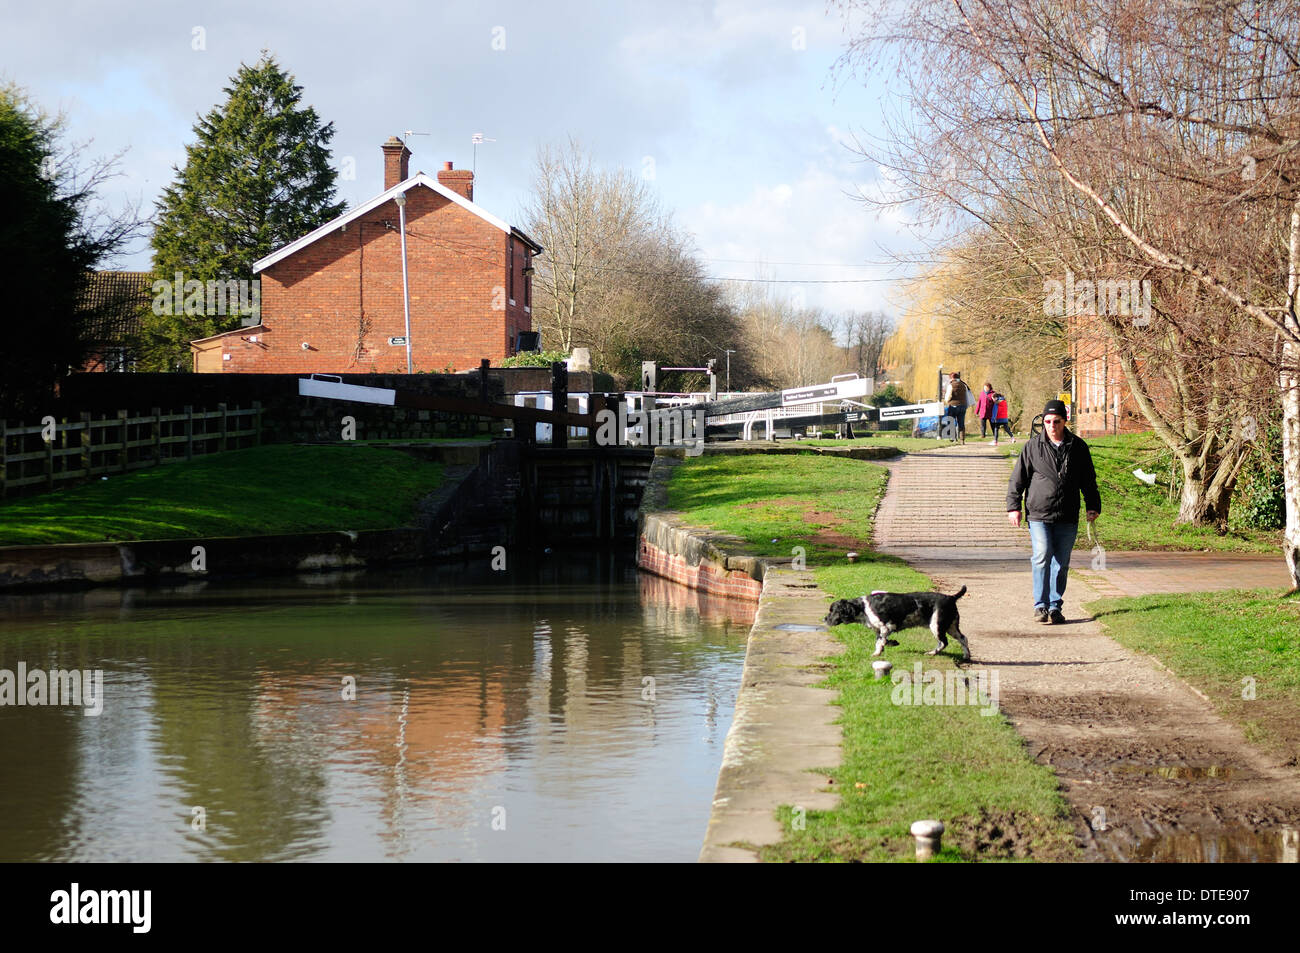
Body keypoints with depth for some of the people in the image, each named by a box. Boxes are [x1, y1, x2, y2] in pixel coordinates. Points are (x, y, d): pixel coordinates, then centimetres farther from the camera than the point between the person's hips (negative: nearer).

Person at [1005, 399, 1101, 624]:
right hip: (1039, 515, -2)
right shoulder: (1033, 447, 2)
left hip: (1067, 519, 2)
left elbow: (1088, 481, 17)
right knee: (1042, 556, -17)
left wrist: (1093, 506, 12)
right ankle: (1041, 605, -11)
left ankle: (1055, 606, 16)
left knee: (1061, 563, 6)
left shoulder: (1078, 447, 8)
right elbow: (1017, 479, 6)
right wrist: (1013, 506, 0)